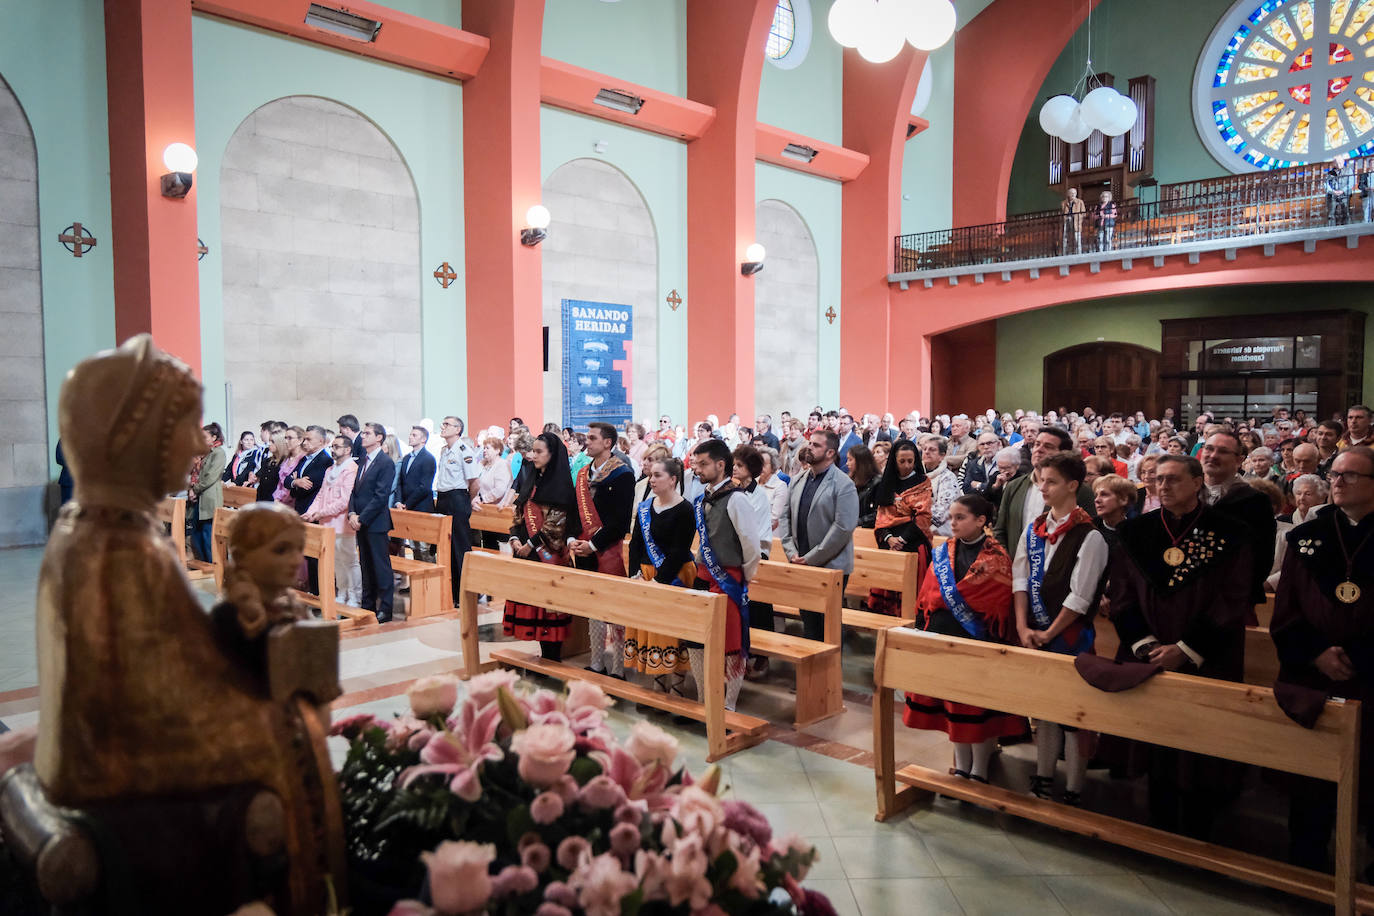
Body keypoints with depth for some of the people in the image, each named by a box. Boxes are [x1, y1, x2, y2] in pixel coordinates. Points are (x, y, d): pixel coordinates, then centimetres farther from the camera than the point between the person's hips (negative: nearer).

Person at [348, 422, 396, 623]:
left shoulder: (386, 463, -11)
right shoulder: (363, 461, 14)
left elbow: (381, 496, -16)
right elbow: (355, 490, 13)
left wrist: (361, 518, -16)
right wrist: (352, 513, -3)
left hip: (376, 523, -8)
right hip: (360, 522, 8)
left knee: (381, 566, -2)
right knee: (366, 566, 15)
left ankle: (385, 609, 4)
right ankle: (368, 605, 24)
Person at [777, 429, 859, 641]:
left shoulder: (843, 485, -9)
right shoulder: (797, 481, 11)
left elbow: (843, 527, -16)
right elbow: (785, 517, 12)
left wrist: (811, 558, -16)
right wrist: (792, 552, -2)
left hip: (831, 566, -6)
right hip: (801, 565, 6)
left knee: (828, 623, 1)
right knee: (808, 621, 13)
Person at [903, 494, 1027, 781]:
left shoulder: (996, 557, -7)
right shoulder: (943, 552, 7)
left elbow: (996, 603, -13)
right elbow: (927, 596, 7)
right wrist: (925, 630, -4)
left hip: (980, 640, -4)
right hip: (946, 638, 5)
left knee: (979, 706, 3)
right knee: (954, 703, 12)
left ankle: (979, 771, 18)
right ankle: (961, 766, 25)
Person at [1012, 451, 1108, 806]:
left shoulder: (1089, 537, -14)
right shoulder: (1032, 530, 5)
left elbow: (1079, 596, -15)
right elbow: (1021, 579, 3)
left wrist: (1049, 634, -10)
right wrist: (1023, 627, -6)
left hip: (1071, 635, -6)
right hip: (1035, 635, 6)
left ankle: (1074, 789, 15)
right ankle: (1043, 775, 29)